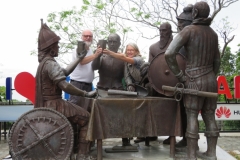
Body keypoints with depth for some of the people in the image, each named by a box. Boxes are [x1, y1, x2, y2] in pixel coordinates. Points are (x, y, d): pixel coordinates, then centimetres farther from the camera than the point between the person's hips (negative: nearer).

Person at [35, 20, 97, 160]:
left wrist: (79, 59, 21)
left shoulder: (45, 61, 13)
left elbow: (64, 72, 21)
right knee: (87, 118, -6)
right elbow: (65, 86, -29)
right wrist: (86, 94, -23)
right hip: (54, 105, -10)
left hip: (49, 104, 10)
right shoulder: (50, 63, -20)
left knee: (81, 114, 24)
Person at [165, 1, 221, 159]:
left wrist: (180, 75, -12)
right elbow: (217, 61, 14)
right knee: (209, 117, 11)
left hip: (194, 80, -6)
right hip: (211, 80, 6)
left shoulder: (189, 30, -10)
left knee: (192, 117, -1)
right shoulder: (213, 33, 10)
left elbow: (169, 53, -21)